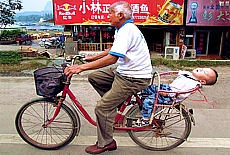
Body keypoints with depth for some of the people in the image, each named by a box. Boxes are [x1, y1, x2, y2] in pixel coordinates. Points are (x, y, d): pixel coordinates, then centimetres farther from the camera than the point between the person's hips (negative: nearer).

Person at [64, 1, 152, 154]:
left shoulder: (127, 30, -21)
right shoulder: (124, 28, 13)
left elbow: (112, 58, -31)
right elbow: (113, 50, 25)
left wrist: (81, 67, -30)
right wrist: (92, 57, 21)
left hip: (135, 78, -10)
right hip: (124, 71, 10)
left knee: (102, 107, -8)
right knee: (94, 77, 9)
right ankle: (116, 102, 16)